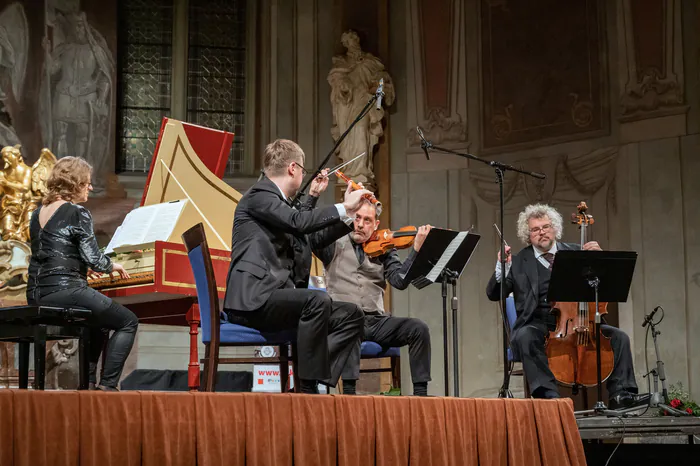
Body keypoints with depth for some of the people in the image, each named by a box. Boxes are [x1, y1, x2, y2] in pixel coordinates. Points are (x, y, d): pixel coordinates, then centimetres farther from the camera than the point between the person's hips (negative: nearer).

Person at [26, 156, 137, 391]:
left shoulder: (39, 213, 16)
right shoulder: (78, 213, -8)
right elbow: (94, 259, -13)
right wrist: (113, 266, 8)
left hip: (36, 294, 9)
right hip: (64, 290, -9)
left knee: (97, 321, 31)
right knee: (128, 322, 5)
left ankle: (88, 381, 22)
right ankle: (107, 385, -3)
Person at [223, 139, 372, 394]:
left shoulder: (278, 202, 26)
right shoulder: (258, 195, -3)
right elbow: (298, 222, -21)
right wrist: (344, 207, -17)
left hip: (276, 300, 10)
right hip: (253, 299, -10)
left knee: (351, 314, -2)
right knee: (317, 300, -34)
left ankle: (316, 380, -15)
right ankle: (308, 387, -29)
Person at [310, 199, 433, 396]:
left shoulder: (384, 250, 14)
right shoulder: (335, 245, 9)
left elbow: (400, 281, -1)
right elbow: (314, 237, -11)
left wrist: (416, 248, -11)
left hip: (376, 321, 3)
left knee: (419, 328, -17)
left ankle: (420, 392, -14)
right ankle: (349, 389, -39)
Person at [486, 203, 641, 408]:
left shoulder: (576, 252, 15)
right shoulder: (519, 262, 10)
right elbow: (494, 294, 3)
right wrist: (503, 268, -14)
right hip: (539, 325, -2)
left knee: (619, 337, -17)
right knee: (523, 337, -35)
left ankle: (620, 392, -15)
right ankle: (547, 393, -36)